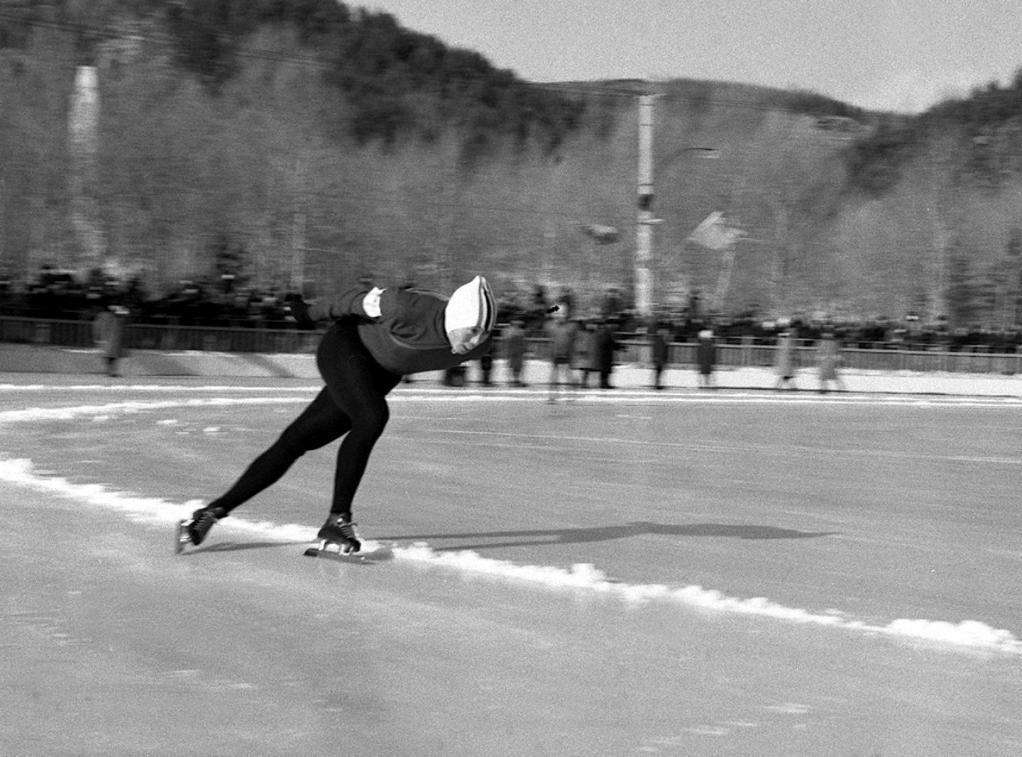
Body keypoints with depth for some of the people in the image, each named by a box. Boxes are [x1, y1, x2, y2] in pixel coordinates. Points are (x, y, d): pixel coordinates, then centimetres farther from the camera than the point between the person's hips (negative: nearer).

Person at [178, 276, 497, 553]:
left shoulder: (477, 345, -18)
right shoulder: (410, 311, -37)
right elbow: (363, 298, -19)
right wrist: (313, 313, -3)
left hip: (381, 373, 5)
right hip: (345, 345, -5)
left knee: (297, 440, 3)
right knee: (372, 417, -31)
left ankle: (216, 509, 8)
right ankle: (337, 519, -21)